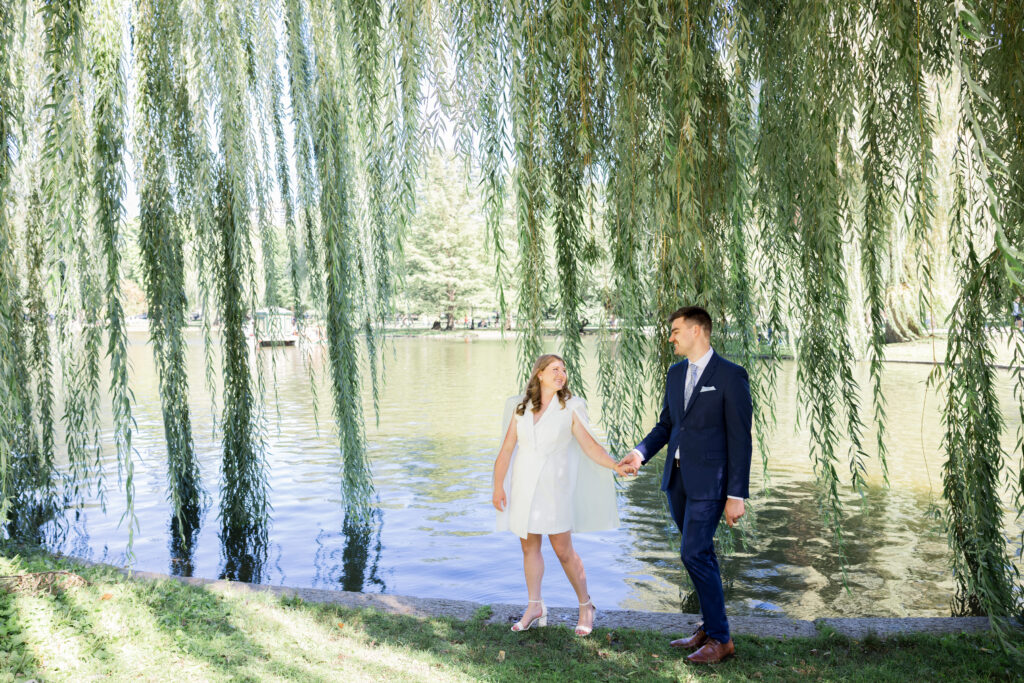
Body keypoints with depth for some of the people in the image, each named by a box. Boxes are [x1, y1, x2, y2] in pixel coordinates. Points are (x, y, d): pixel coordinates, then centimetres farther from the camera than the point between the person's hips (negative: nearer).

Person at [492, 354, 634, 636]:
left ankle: (585, 607, 17)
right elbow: (506, 449, 5)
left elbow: (590, 446, -7)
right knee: (529, 547, 10)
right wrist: (498, 485, 0)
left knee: (563, 551, -1)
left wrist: (616, 466, -22)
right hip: (523, 486, 3)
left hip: (554, 487, -3)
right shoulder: (520, 408, 5)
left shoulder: (570, 409, -1)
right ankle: (534, 608, 25)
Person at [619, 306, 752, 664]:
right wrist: (640, 453, 0)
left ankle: (720, 638, 7)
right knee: (699, 554, 15)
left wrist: (736, 495, -13)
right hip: (677, 477, 7)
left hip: (708, 480, -7)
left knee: (694, 554, -9)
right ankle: (710, 626, 28)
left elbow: (740, 439, -11)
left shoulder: (731, 375, -10)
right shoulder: (676, 373, 12)